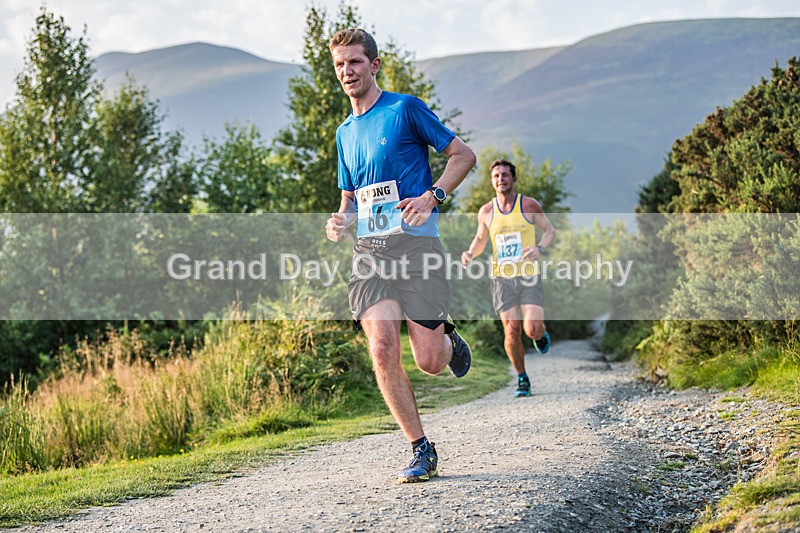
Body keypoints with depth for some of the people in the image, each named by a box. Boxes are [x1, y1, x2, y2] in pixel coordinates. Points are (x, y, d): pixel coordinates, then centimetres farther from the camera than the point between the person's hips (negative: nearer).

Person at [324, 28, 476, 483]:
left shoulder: (405, 108, 2)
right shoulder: (345, 132, 20)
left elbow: (463, 155, 3)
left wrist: (432, 196, -12)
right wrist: (340, 221, 6)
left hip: (415, 242, -5)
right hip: (369, 250, 5)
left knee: (429, 361, -8)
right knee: (382, 351, -13)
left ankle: (449, 338, 31)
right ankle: (422, 451, -2)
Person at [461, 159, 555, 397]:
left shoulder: (529, 205, -1)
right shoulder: (486, 212, 5)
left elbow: (550, 230, 9)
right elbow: (480, 240, 20)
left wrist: (540, 248, -12)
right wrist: (470, 253, -2)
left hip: (529, 277, -2)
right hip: (502, 279, 2)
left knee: (532, 330, -13)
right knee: (511, 332, -3)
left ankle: (542, 333, 26)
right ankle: (522, 378, 15)